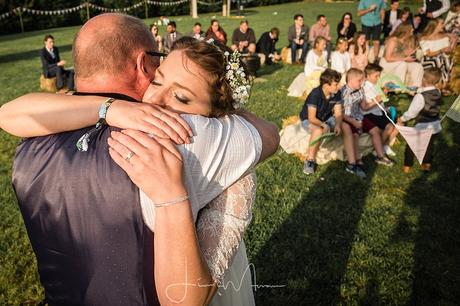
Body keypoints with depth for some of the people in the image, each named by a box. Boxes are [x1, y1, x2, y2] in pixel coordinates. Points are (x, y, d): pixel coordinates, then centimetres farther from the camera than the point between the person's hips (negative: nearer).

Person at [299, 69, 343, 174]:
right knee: (318, 130, -39)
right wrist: (323, 125, -41)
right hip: (308, 120, -6)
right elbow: (312, 118, -27)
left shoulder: (337, 94, -10)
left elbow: (338, 113, -6)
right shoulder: (315, 94, -28)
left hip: (326, 118, 6)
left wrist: (338, 125, -26)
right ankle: (310, 160, -27)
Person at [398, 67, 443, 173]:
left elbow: (411, 112, -18)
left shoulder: (420, 96, -23)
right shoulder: (438, 93, -4)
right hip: (436, 127, 6)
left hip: (423, 128, -6)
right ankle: (427, 164, 40)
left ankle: (407, 166, 20)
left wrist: (402, 119, -1)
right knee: (430, 145, 25)